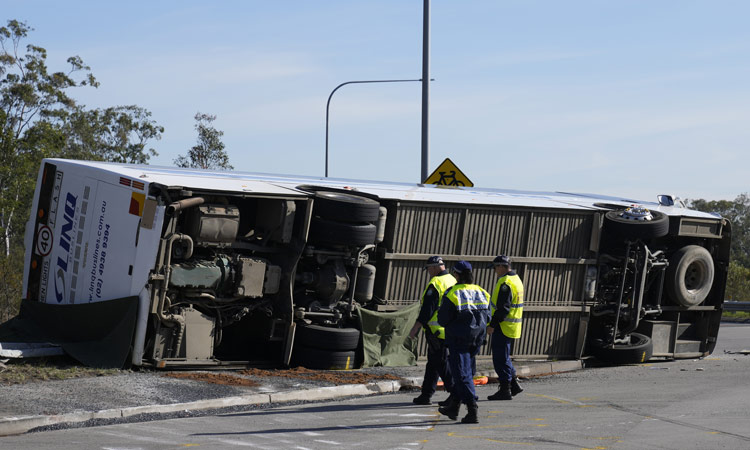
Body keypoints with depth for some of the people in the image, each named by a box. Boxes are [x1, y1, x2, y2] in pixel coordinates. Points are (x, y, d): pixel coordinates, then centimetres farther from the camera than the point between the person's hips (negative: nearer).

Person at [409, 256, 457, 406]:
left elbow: (428, 308, -19)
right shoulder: (452, 281, 14)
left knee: (442, 363, -6)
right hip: (449, 330, 9)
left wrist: (416, 327, -16)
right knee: (432, 362, 14)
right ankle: (426, 395, 18)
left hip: (437, 330, -9)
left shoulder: (435, 283, -14)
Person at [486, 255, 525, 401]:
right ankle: (514, 384, 20)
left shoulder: (505, 283, -18)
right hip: (512, 326, 10)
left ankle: (505, 390, 0)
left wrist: (492, 325, -21)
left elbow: (503, 308, -24)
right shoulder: (516, 279, 14)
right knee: (503, 356, 19)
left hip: (503, 327, -10)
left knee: (501, 358, -3)